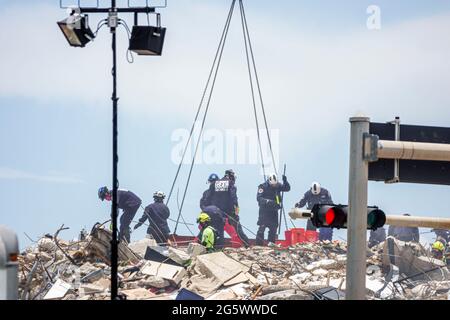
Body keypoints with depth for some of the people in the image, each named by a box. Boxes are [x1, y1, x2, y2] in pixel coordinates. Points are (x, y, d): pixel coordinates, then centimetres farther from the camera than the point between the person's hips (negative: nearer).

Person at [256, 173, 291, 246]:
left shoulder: (278, 186, 5)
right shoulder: (263, 187, -10)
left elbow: (287, 188, 2)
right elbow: (259, 198, -16)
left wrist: (285, 181, -16)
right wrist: (267, 201, -31)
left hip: (274, 210, 5)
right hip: (264, 210, -5)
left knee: (274, 227, 7)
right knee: (262, 226, -11)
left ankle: (271, 242, 16)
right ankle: (259, 243, -11)